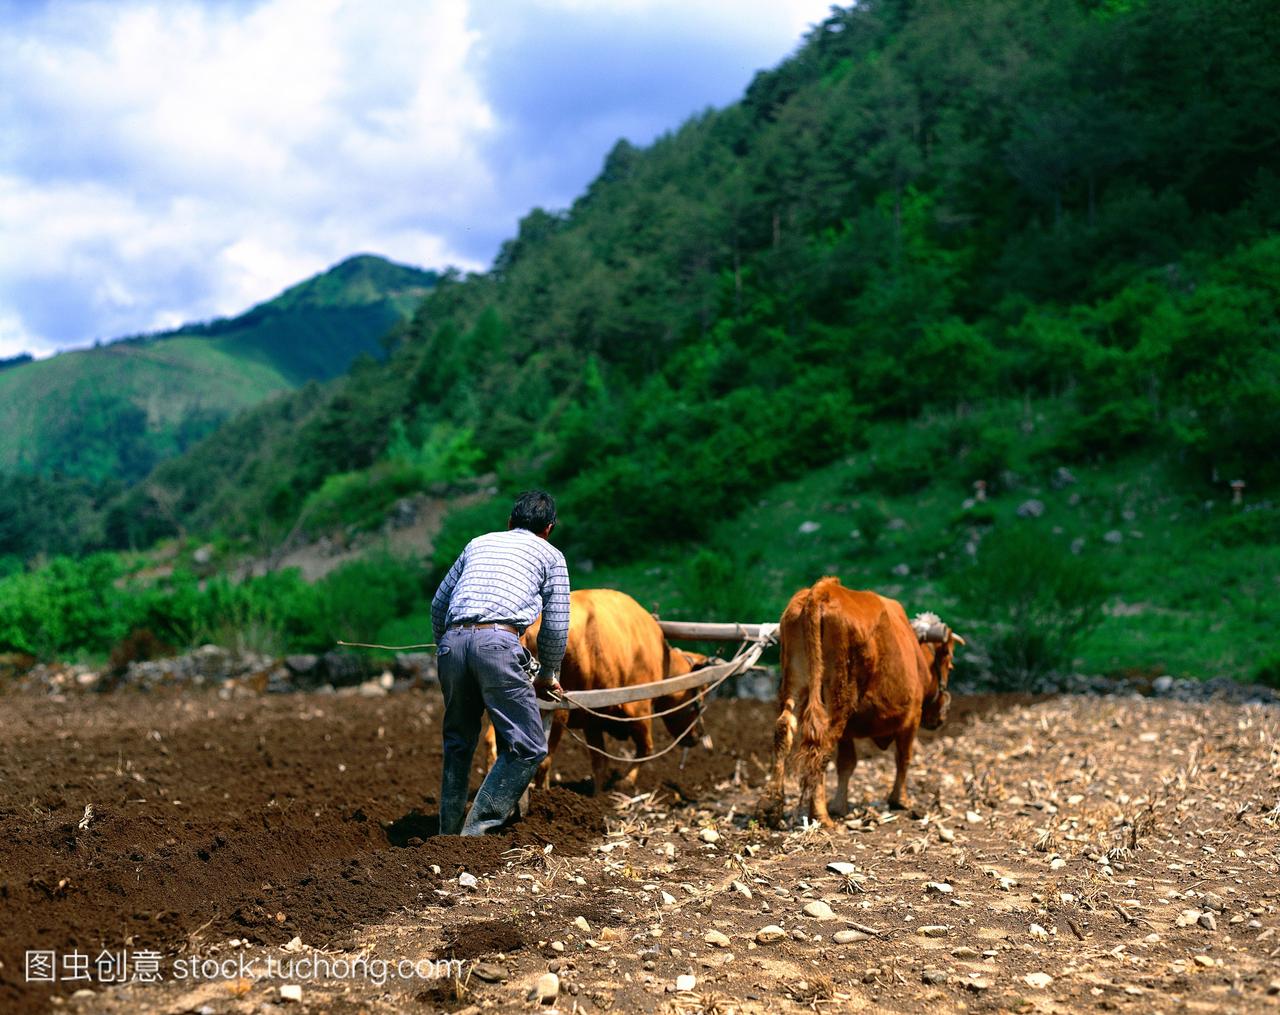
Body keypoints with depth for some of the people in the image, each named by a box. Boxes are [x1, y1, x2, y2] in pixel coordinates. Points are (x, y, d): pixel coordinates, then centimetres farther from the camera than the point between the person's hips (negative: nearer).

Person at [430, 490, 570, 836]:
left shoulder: (479, 542, 30)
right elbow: (556, 627, 15)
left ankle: (448, 831, 23)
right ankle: (477, 829, -12)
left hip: (452, 642, 5)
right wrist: (548, 674, 30)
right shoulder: (550, 555, 19)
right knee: (527, 747, -1)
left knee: (458, 743, 20)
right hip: (498, 642, -5)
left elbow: (438, 603, 30)